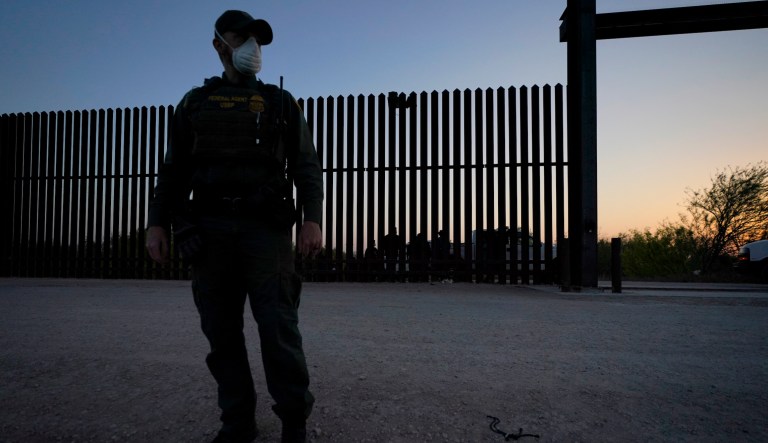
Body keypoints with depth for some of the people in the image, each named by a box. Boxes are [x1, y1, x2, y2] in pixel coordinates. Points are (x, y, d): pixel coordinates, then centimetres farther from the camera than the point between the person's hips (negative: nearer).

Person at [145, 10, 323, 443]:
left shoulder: (281, 102, 12)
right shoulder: (195, 103, 18)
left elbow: (306, 166, 4)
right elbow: (175, 170, 15)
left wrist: (313, 219, -11)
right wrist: (158, 222, 3)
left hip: (266, 227, -2)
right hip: (209, 228, 3)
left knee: (279, 326, -8)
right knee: (221, 330, 3)